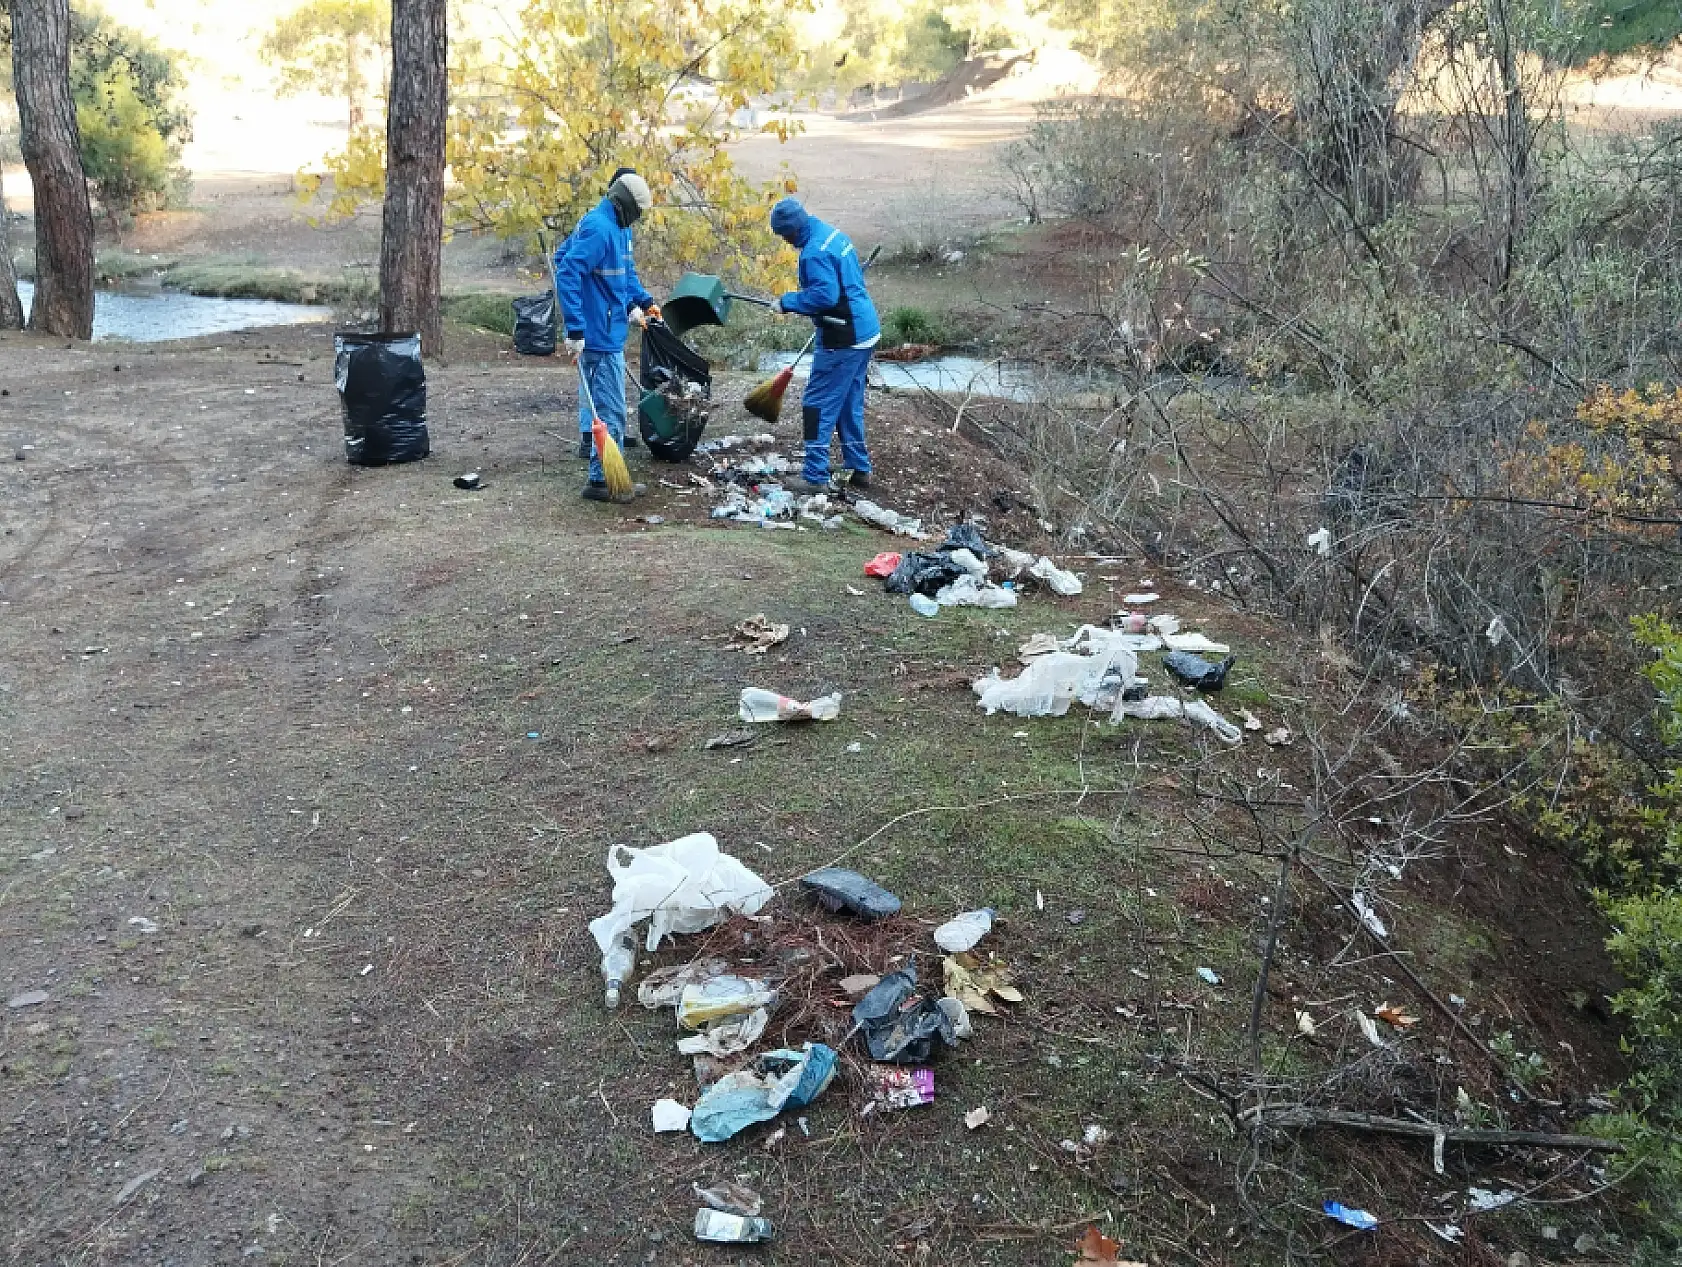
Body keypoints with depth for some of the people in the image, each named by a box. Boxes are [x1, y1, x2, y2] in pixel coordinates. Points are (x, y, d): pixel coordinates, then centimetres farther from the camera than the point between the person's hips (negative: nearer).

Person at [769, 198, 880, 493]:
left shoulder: (815, 253, -20)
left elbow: (824, 295, -27)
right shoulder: (834, 234, 12)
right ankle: (859, 469, 26)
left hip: (843, 341, -10)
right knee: (850, 405, 18)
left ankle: (815, 477, -1)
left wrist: (788, 302, -16)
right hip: (865, 333, 10)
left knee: (818, 405, -3)